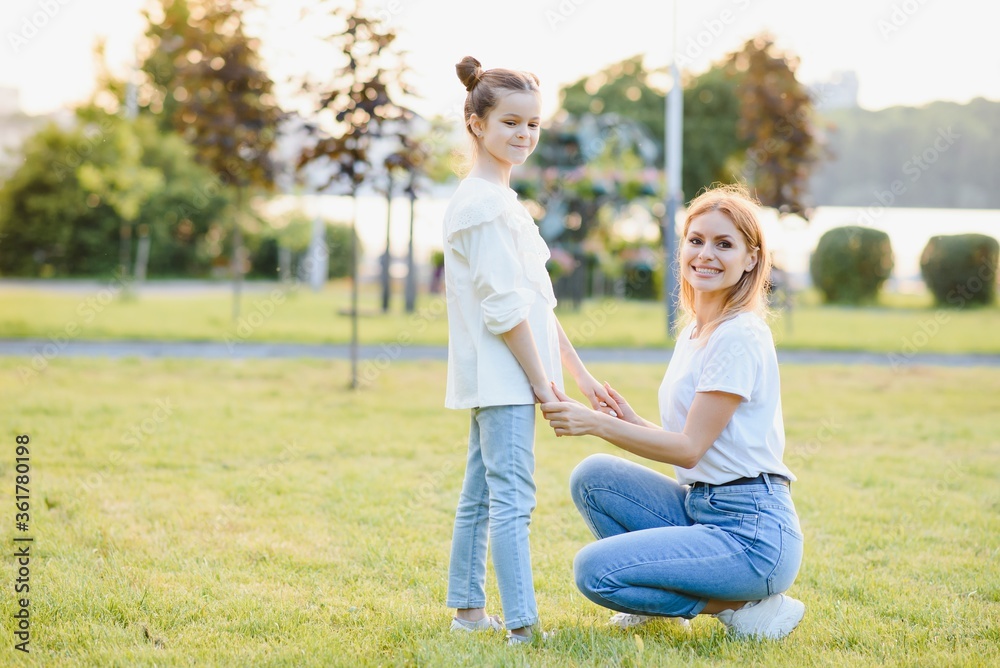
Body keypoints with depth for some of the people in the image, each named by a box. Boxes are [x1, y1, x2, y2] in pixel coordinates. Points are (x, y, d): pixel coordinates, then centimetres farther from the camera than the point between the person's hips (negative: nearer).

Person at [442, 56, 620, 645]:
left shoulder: (502, 200, 18)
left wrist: (582, 374, 18)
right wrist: (541, 380, -15)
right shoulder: (484, 203, -14)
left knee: (480, 495, 15)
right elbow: (504, 308, -18)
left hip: (498, 376, 10)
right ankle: (522, 626, -13)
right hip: (501, 374, -10)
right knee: (512, 496, -12)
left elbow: (537, 303, 20)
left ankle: (468, 609, 23)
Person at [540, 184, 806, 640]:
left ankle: (743, 606, -4)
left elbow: (690, 448, -16)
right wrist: (631, 423, -1)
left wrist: (595, 423, -16)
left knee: (593, 570, -17)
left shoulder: (740, 337, -14)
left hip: (752, 533, -9)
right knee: (593, 476, -3)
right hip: (700, 507, 9)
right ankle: (657, 601, 11)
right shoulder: (693, 332, 14)